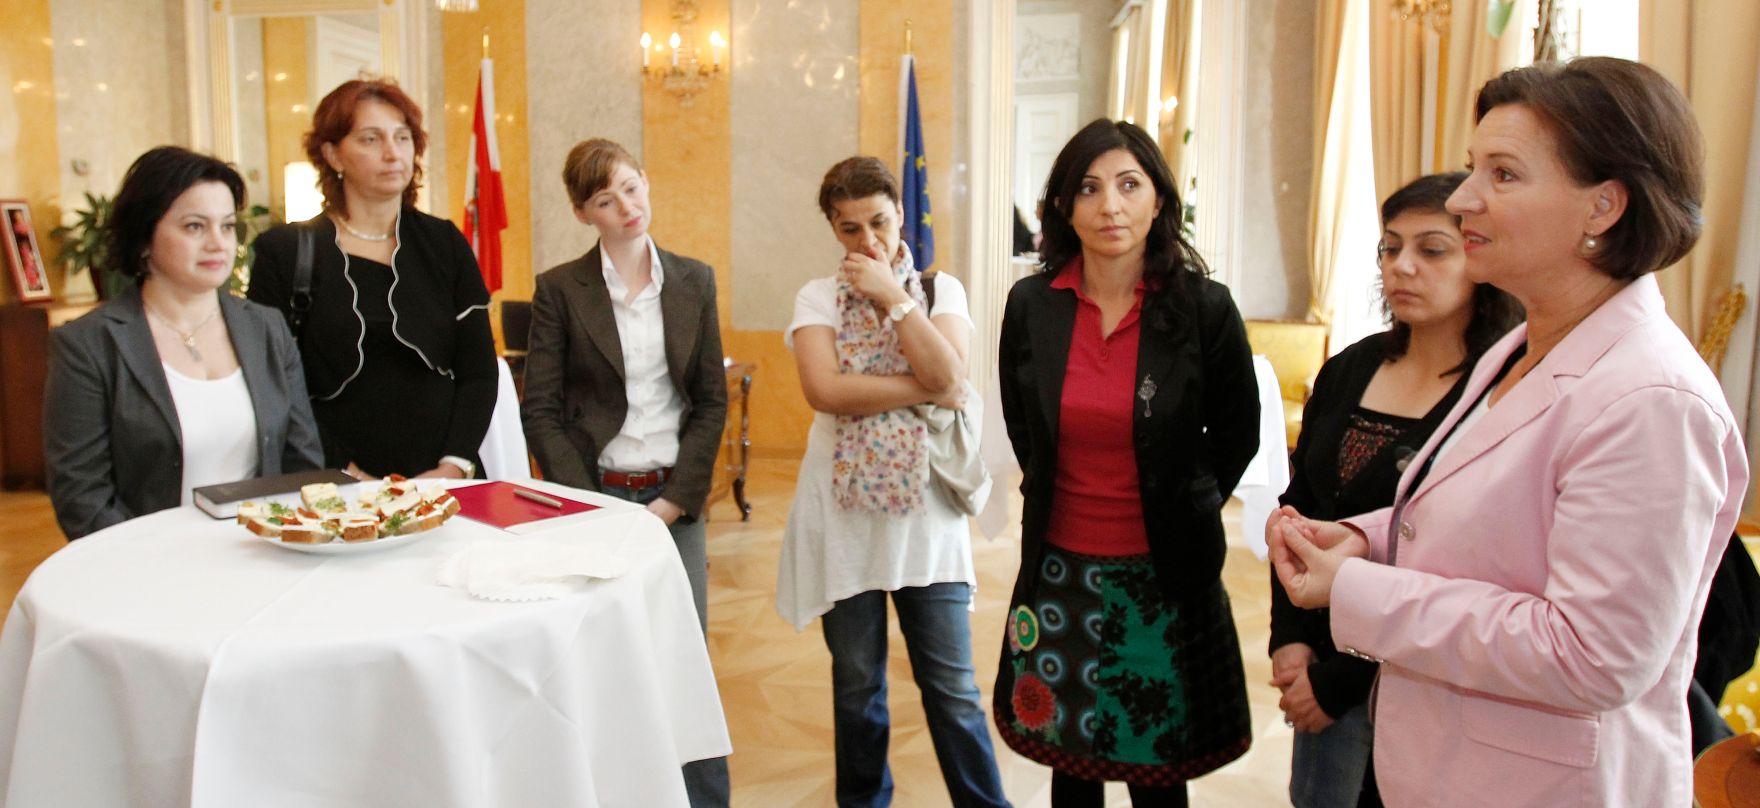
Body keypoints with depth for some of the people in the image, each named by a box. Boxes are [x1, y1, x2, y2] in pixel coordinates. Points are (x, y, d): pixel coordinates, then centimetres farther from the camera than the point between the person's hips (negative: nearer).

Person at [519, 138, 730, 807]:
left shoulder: (694, 281, 6)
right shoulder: (560, 289, 0)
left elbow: (711, 400, 5)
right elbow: (541, 411, -1)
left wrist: (678, 499, -4)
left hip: (675, 497, 2)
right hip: (594, 494, -1)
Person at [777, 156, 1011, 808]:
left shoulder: (941, 289, 5)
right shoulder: (817, 297, 2)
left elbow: (948, 374, -13)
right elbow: (825, 390, -15)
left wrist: (892, 295, -11)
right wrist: (927, 390, -13)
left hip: (925, 506, 0)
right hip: (845, 510, 0)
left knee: (951, 683, 4)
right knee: (856, 681, 13)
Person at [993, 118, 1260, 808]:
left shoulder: (1204, 306, -10)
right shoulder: (1031, 305, -4)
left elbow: (1237, 434, 5)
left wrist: (1183, 512, 10)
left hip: (1165, 576, -2)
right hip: (1059, 571, 2)